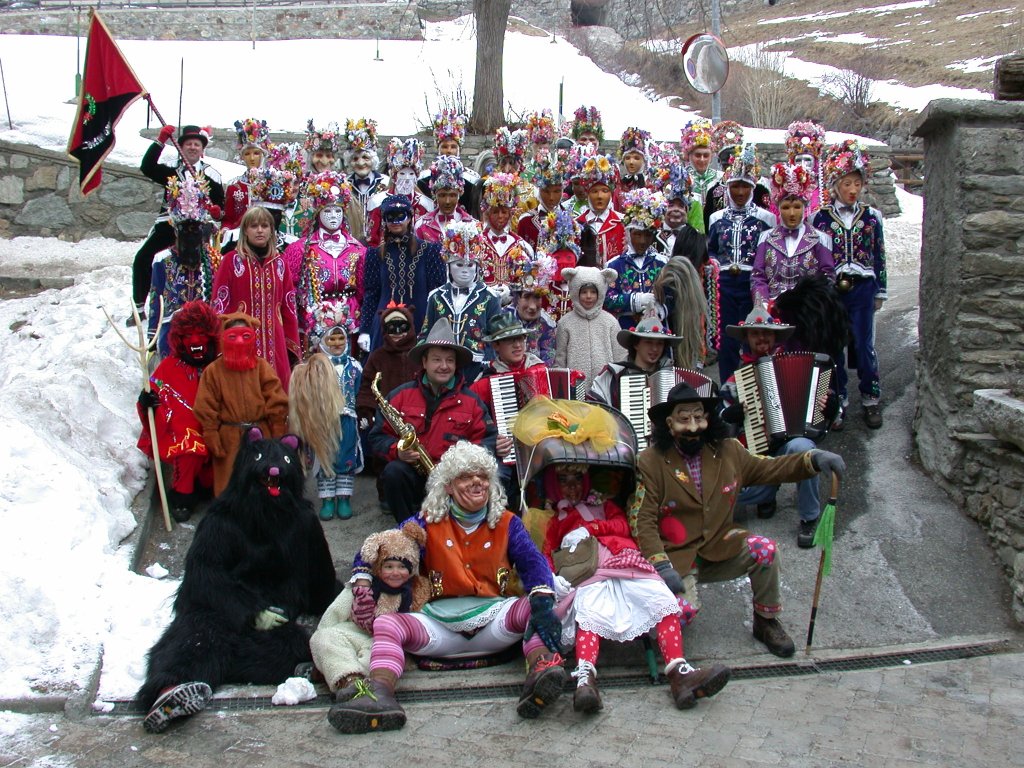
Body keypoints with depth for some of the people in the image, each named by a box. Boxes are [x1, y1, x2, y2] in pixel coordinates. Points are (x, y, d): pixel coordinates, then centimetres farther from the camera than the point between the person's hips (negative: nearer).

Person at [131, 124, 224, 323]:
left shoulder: (211, 175, 3)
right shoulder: (172, 170, 8)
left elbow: (220, 204, 2)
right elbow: (147, 168, -7)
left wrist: (217, 210, -22)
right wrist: (160, 141, -14)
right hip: (169, 224, 2)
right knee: (142, 259, -8)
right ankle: (139, 307, 1)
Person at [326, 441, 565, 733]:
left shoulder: (507, 524, 9)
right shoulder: (429, 524, 8)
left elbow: (533, 563, -7)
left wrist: (542, 603, -29)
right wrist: (362, 587, -17)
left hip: (495, 620, 0)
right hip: (440, 624, 0)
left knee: (535, 606, -28)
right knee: (385, 623, -24)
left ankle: (540, 671, -52)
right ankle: (379, 694, -49)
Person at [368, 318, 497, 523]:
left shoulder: (471, 400, 7)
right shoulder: (400, 396, 5)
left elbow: (489, 437, 4)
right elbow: (378, 437, 6)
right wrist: (397, 451, -16)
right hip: (412, 472, 0)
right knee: (393, 472, -32)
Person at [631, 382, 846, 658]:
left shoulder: (727, 451, 3)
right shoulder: (650, 461, -12)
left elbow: (768, 469, 9)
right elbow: (643, 519, -15)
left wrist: (813, 459, -8)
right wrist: (661, 566, -25)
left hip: (720, 546, 4)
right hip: (677, 556, -4)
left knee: (765, 550, -21)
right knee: (683, 610, -30)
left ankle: (766, 622, 5)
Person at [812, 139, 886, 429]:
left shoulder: (871, 217, 5)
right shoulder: (820, 218, 2)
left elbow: (880, 257, 8)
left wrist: (880, 292, 7)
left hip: (862, 288, 0)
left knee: (864, 345, 2)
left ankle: (871, 399, 14)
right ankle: (837, 401, 16)